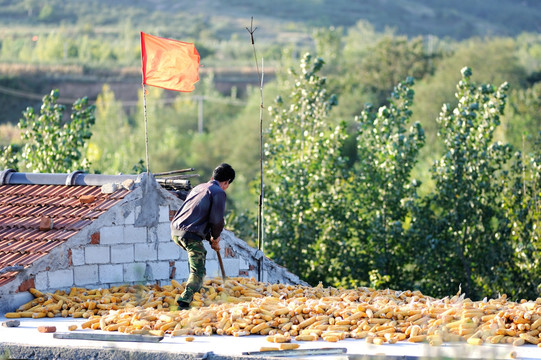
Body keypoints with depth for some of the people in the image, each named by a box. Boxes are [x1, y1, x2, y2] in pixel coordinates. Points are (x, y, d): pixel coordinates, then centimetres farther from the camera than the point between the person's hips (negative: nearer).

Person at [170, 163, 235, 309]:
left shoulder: (199, 187, 24)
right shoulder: (218, 192, -2)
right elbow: (216, 220, -9)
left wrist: (210, 237, 27)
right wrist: (215, 238, 10)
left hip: (176, 231, 8)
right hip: (191, 235, -8)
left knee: (200, 253, 34)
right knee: (198, 271, -4)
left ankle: (196, 287, 40)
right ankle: (184, 300, -21)